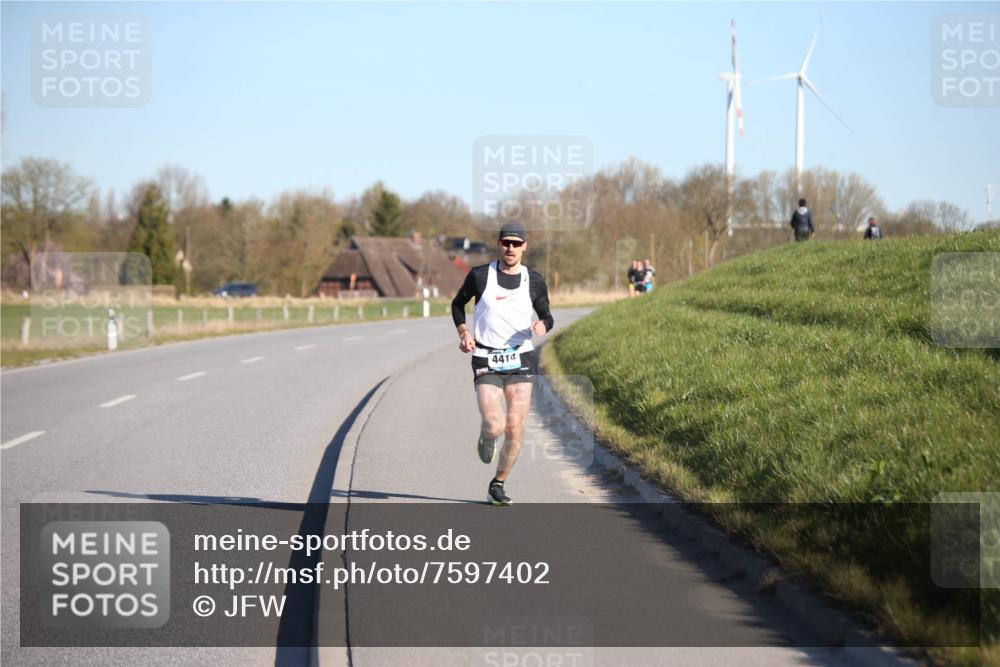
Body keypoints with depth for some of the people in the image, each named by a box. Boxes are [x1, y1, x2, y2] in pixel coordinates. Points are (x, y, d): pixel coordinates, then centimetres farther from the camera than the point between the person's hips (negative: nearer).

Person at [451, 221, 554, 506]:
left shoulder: (534, 281, 5)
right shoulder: (480, 276, -1)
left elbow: (546, 316, 16)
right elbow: (457, 304, 15)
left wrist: (543, 325, -8)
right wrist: (463, 332, -3)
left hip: (520, 359, 2)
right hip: (486, 361, -2)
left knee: (515, 428, -5)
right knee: (495, 426, -16)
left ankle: (498, 485, 15)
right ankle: (486, 436, 24)